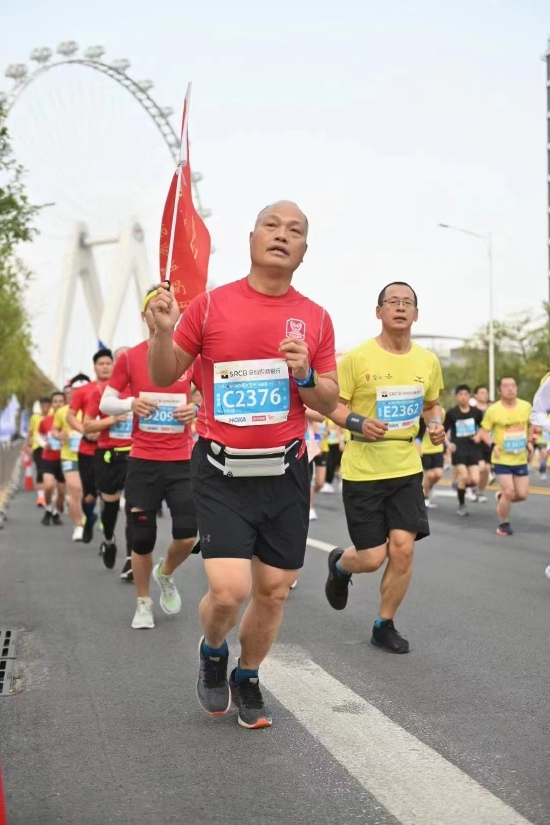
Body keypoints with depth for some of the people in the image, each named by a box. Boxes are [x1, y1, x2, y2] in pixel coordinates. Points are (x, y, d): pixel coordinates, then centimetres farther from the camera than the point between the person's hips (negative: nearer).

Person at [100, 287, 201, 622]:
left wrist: (197, 410, -12)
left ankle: (166, 574, 27)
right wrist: (130, 403, -15)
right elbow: (105, 403, 6)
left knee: (188, 535, -6)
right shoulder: (130, 358, 1)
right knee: (142, 538, 3)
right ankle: (144, 604, 24)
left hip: (182, 460, 0)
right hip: (143, 461, 0)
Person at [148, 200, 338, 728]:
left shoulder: (315, 319, 4)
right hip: (222, 472, -3)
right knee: (228, 590, -13)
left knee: (274, 591, 8)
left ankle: (247, 679, 34)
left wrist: (305, 376, -12)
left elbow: (328, 403, 9)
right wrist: (163, 331, -13)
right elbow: (164, 377, 6)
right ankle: (212, 651, 22)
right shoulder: (211, 304, -2)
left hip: (285, 471, 3)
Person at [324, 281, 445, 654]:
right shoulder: (357, 357, -10)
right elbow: (333, 406, -5)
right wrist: (358, 423, -24)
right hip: (362, 470, -3)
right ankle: (339, 565, 36)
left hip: (407, 469, 4)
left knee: (403, 548, -5)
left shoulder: (428, 361, 3)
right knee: (372, 558, -1)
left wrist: (436, 424, -2)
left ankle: (385, 625, 15)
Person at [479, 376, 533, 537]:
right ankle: (503, 524, 10)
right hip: (502, 459, -4)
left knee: (522, 495, 2)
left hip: (521, 459, 4)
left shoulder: (526, 406, -2)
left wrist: (529, 442, 2)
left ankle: (501, 498, 35)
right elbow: (484, 431, -3)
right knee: (509, 491, -13)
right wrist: (493, 445, -20)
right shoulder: (493, 410, -12)